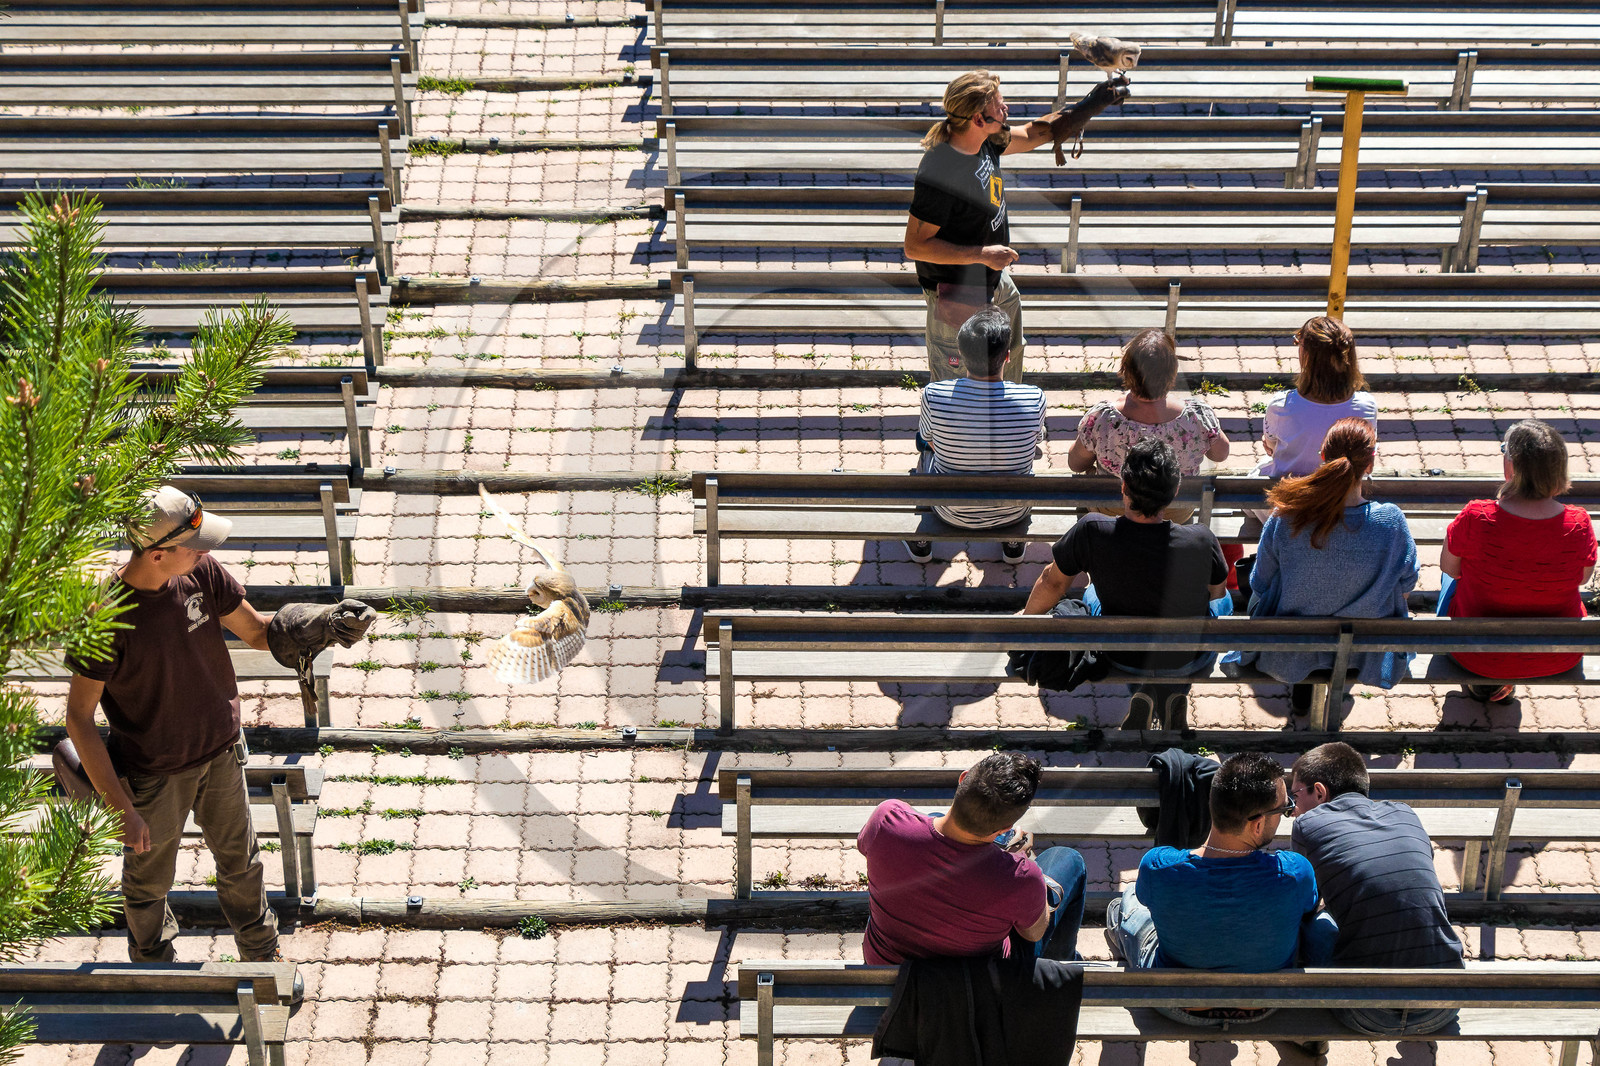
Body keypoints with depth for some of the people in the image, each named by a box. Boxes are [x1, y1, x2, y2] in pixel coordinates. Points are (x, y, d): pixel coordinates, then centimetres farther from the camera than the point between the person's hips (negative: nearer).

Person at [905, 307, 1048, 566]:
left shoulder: (934, 396, -25)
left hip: (954, 514, 0)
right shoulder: (1034, 399, -24)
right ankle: (1013, 544, 45)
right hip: (1014, 513, 0)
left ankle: (921, 543, 46)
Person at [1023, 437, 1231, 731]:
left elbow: (1052, 583, -10)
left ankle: (1141, 691, 22)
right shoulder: (1202, 541, -28)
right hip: (1188, 663, 0)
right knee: (1222, 600, 33)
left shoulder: (1091, 532, -29)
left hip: (1122, 659, 0)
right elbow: (1217, 592, -5)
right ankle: (1175, 693, 21)